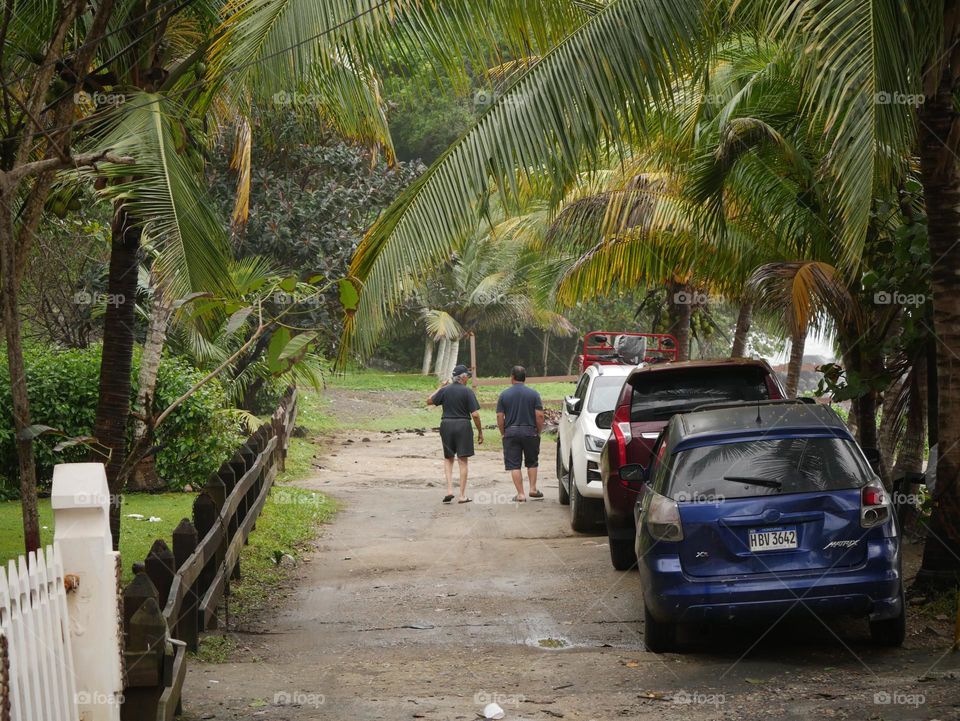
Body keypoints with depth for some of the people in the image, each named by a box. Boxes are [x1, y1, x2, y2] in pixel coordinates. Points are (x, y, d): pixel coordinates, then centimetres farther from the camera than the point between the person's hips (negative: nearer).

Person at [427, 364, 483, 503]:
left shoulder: (445, 390, 1)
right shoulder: (468, 391, -8)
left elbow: (429, 401, 14)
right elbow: (475, 414, -11)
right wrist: (480, 431, 0)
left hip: (446, 425, 3)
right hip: (463, 426, -3)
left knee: (448, 459, 16)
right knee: (463, 461, 4)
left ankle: (449, 489, 0)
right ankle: (462, 496, 4)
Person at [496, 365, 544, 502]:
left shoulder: (504, 395, 1)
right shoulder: (533, 394, 0)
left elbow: (499, 417, -2)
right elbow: (539, 415, -6)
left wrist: (503, 433, 8)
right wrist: (539, 432, 6)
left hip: (511, 432, -1)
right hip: (530, 431, 1)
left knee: (514, 465, 3)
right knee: (532, 462, 17)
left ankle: (520, 494, 0)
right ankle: (533, 490, 12)